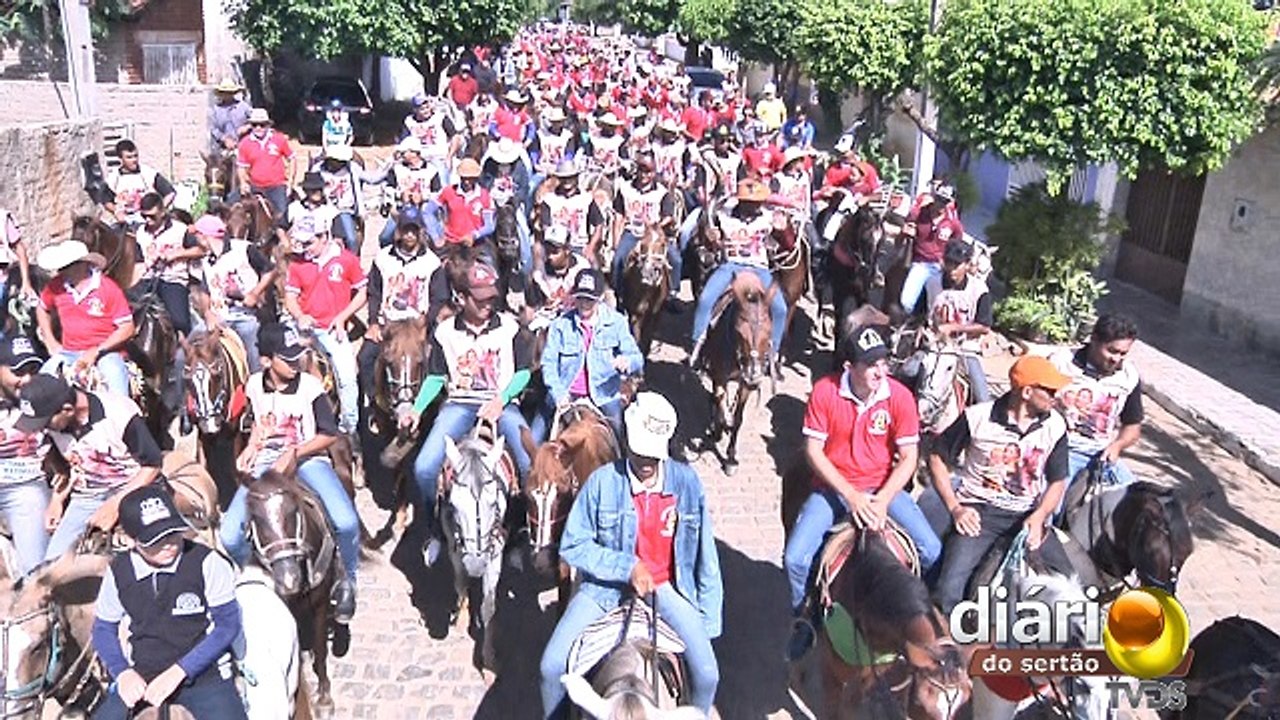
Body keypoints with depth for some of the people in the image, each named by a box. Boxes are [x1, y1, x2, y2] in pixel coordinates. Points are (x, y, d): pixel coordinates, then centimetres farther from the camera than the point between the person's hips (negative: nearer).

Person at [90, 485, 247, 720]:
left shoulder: (205, 562, -12)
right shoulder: (118, 571, -1)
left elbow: (228, 624, -8)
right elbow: (103, 629, 12)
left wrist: (179, 671, -14)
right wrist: (122, 672, -5)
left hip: (202, 672, -3)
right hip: (141, 676, 4)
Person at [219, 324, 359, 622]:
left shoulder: (310, 385, -7)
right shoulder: (254, 385, 4)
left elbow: (329, 435, -4)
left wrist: (294, 453, -14)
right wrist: (251, 447, 5)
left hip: (307, 460, -3)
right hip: (265, 465, 3)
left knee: (346, 522, -29)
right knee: (229, 537, -17)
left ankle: (347, 581, 2)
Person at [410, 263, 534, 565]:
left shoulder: (509, 326, 5)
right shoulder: (445, 332, 8)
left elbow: (523, 371, 5)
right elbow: (435, 377, 11)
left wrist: (501, 399, -11)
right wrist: (415, 410, -4)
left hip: (501, 405, -1)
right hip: (459, 404, 1)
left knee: (533, 466, -24)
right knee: (424, 467, -20)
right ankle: (433, 532, 6)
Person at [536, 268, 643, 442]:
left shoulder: (616, 322, 2)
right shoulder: (560, 324, 3)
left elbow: (637, 358, -3)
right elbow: (549, 362, 0)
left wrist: (627, 362, -28)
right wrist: (558, 394, -16)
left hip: (603, 396, 0)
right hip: (567, 395, 1)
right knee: (533, 442, -2)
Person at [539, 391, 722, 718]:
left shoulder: (686, 482, -11)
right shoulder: (602, 482, -15)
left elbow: (705, 554, -3)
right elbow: (572, 545, -10)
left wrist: (709, 621, -1)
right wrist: (627, 568, -21)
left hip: (667, 586, 1)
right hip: (606, 584, 0)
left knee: (707, 673, -14)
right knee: (552, 665, -11)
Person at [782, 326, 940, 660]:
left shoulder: (899, 396, -11)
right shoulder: (825, 391, -13)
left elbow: (908, 457, -7)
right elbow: (813, 450, -10)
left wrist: (883, 500, -21)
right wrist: (851, 496, -19)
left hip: (883, 487, 1)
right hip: (833, 487, -1)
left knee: (932, 551, -16)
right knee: (795, 557, -19)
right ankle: (804, 618, 11)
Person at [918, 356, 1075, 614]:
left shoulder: (1055, 426, 1)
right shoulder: (978, 417, -8)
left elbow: (1057, 481, 10)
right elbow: (937, 458, 1)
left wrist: (1039, 517, -9)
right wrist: (955, 508, -9)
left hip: (1028, 514, 3)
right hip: (978, 511, -3)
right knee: (949, 587, -22)